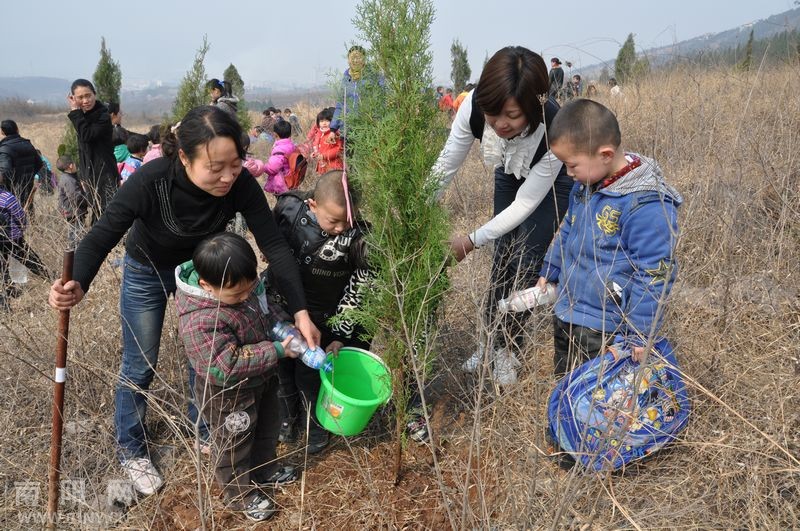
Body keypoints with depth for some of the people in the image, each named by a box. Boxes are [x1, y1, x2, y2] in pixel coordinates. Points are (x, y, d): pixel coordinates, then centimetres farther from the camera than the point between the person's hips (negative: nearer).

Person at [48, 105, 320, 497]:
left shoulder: (240, 183, -32)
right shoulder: (151, 181, -39)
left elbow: (273, 245, -28)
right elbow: (101, 237, -32)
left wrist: (300, 311, -35)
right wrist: (79, 285, -54)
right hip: (147, 272, -2)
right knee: (140, 365, 7)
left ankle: (201, 428, 40)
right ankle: (130, 450, 31)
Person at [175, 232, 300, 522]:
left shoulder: (242, 283, -13)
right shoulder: (200, 322, -38)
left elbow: (264, 310, 7)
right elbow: (228, 366, -36)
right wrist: (277, 351, -33)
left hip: (262, 380, 8)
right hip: (228, 395, -8)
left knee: (266, 427, 29)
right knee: (234, 443, 17)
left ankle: (265, 470, 55)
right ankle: (239, 492, 43)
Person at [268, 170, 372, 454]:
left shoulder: (359, 236, -26)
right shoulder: (288, 209, -18)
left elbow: (357, 290, -16)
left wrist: (340, 335, -14)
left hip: (322, 321, -3)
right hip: (281, 310, 3)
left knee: (309, 375, 9)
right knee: (281, 367, 19)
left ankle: (318, 422, 39)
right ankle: (288, 415, 48)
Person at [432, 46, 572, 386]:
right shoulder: (474, 106, -34)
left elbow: (526, 203, -31)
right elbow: (446, 166, -23)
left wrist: (471, 242, -35)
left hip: (551, 182, -3)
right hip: (510, 176, 3)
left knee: (524, 264, -7)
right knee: (502, 258, 5)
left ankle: (506, 350, 11)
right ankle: (491, 341, 22)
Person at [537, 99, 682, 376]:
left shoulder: (647, 205, -24)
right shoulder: (586, 184, 4)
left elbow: (653, 274, -21)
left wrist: (638, 336, -17)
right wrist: (548, 273, 27)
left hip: (602, 332, -8)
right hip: (565, 313, 9)